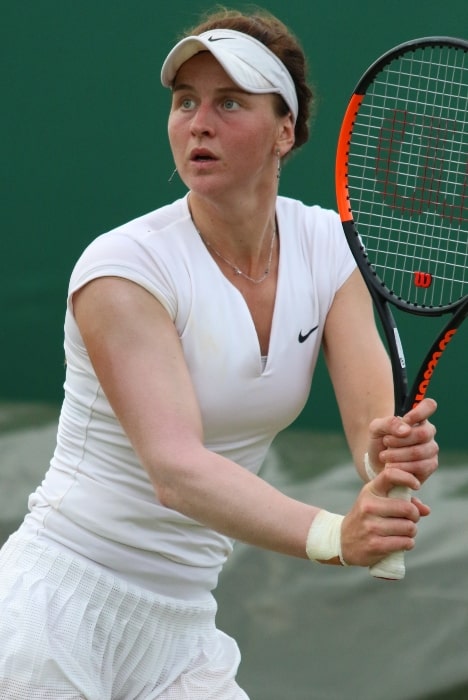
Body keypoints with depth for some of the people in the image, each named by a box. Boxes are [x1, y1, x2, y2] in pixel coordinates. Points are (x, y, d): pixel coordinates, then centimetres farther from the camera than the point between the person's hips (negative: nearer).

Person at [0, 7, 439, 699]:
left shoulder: (325, 247, -2)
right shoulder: (122, 268, -18)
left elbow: (373, 424, -12)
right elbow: (175, 467, -30)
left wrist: (391, 452, -36)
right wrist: (334, 535, -44)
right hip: (60, 608, -5)